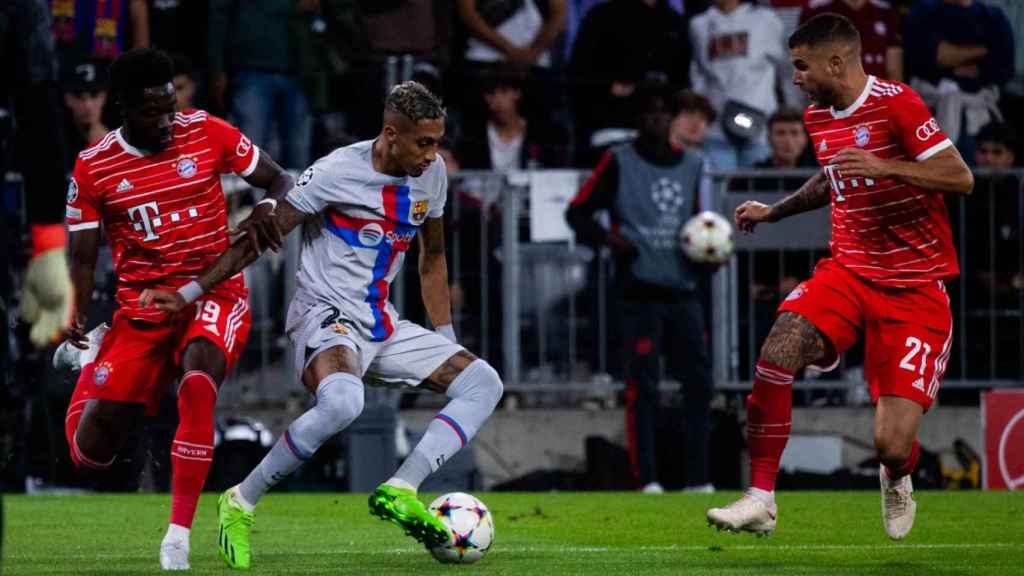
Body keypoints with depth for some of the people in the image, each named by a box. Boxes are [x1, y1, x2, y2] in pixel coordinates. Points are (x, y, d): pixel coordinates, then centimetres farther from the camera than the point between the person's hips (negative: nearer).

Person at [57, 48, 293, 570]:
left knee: (198, 373, -37)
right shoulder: (93, 168, -3)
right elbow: (83, 257, 2)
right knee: (90, 451, -1)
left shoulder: (206, 132, -4)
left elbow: (280, 181, 5)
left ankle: (179, 533, -31)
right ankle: (86, 361, 38)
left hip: (212, 293, -2)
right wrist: (77, 317, -18)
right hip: (141, 308, 2)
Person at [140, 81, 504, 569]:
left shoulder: (432, 173, 4)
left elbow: (432, 256, 20)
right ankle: (240, 504, -22)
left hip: (383, 327, 8)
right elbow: (263, 236, -10)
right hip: (325, 318, -8)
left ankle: (399, 493, -19)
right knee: (342, 402, -39)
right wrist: (188, 294, -13)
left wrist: (446, 340, 18)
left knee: (484, 382, -7)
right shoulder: (337, 171, -16)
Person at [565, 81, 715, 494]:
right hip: (641, 292, -5)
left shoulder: (691, 165, 16)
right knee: (643, 386, -8)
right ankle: (646, 478, -6)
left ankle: (698, 479, 6)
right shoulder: (619, 162, 2)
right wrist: (610, 239, -15)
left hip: (684, 291, 5)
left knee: (700, 382, 1)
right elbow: (577, 212, 1)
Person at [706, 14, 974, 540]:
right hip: (847, 272, 6)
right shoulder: (817, 117, 10)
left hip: (915, 289, -6)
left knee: (893, 445, -13)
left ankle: (897, 481, 27)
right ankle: (760, 500, -16)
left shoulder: (895, 104, -13)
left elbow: (961, 178, -18)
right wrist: (773, 212, 27)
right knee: (778, 351, -25)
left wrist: (884, 167, -28)